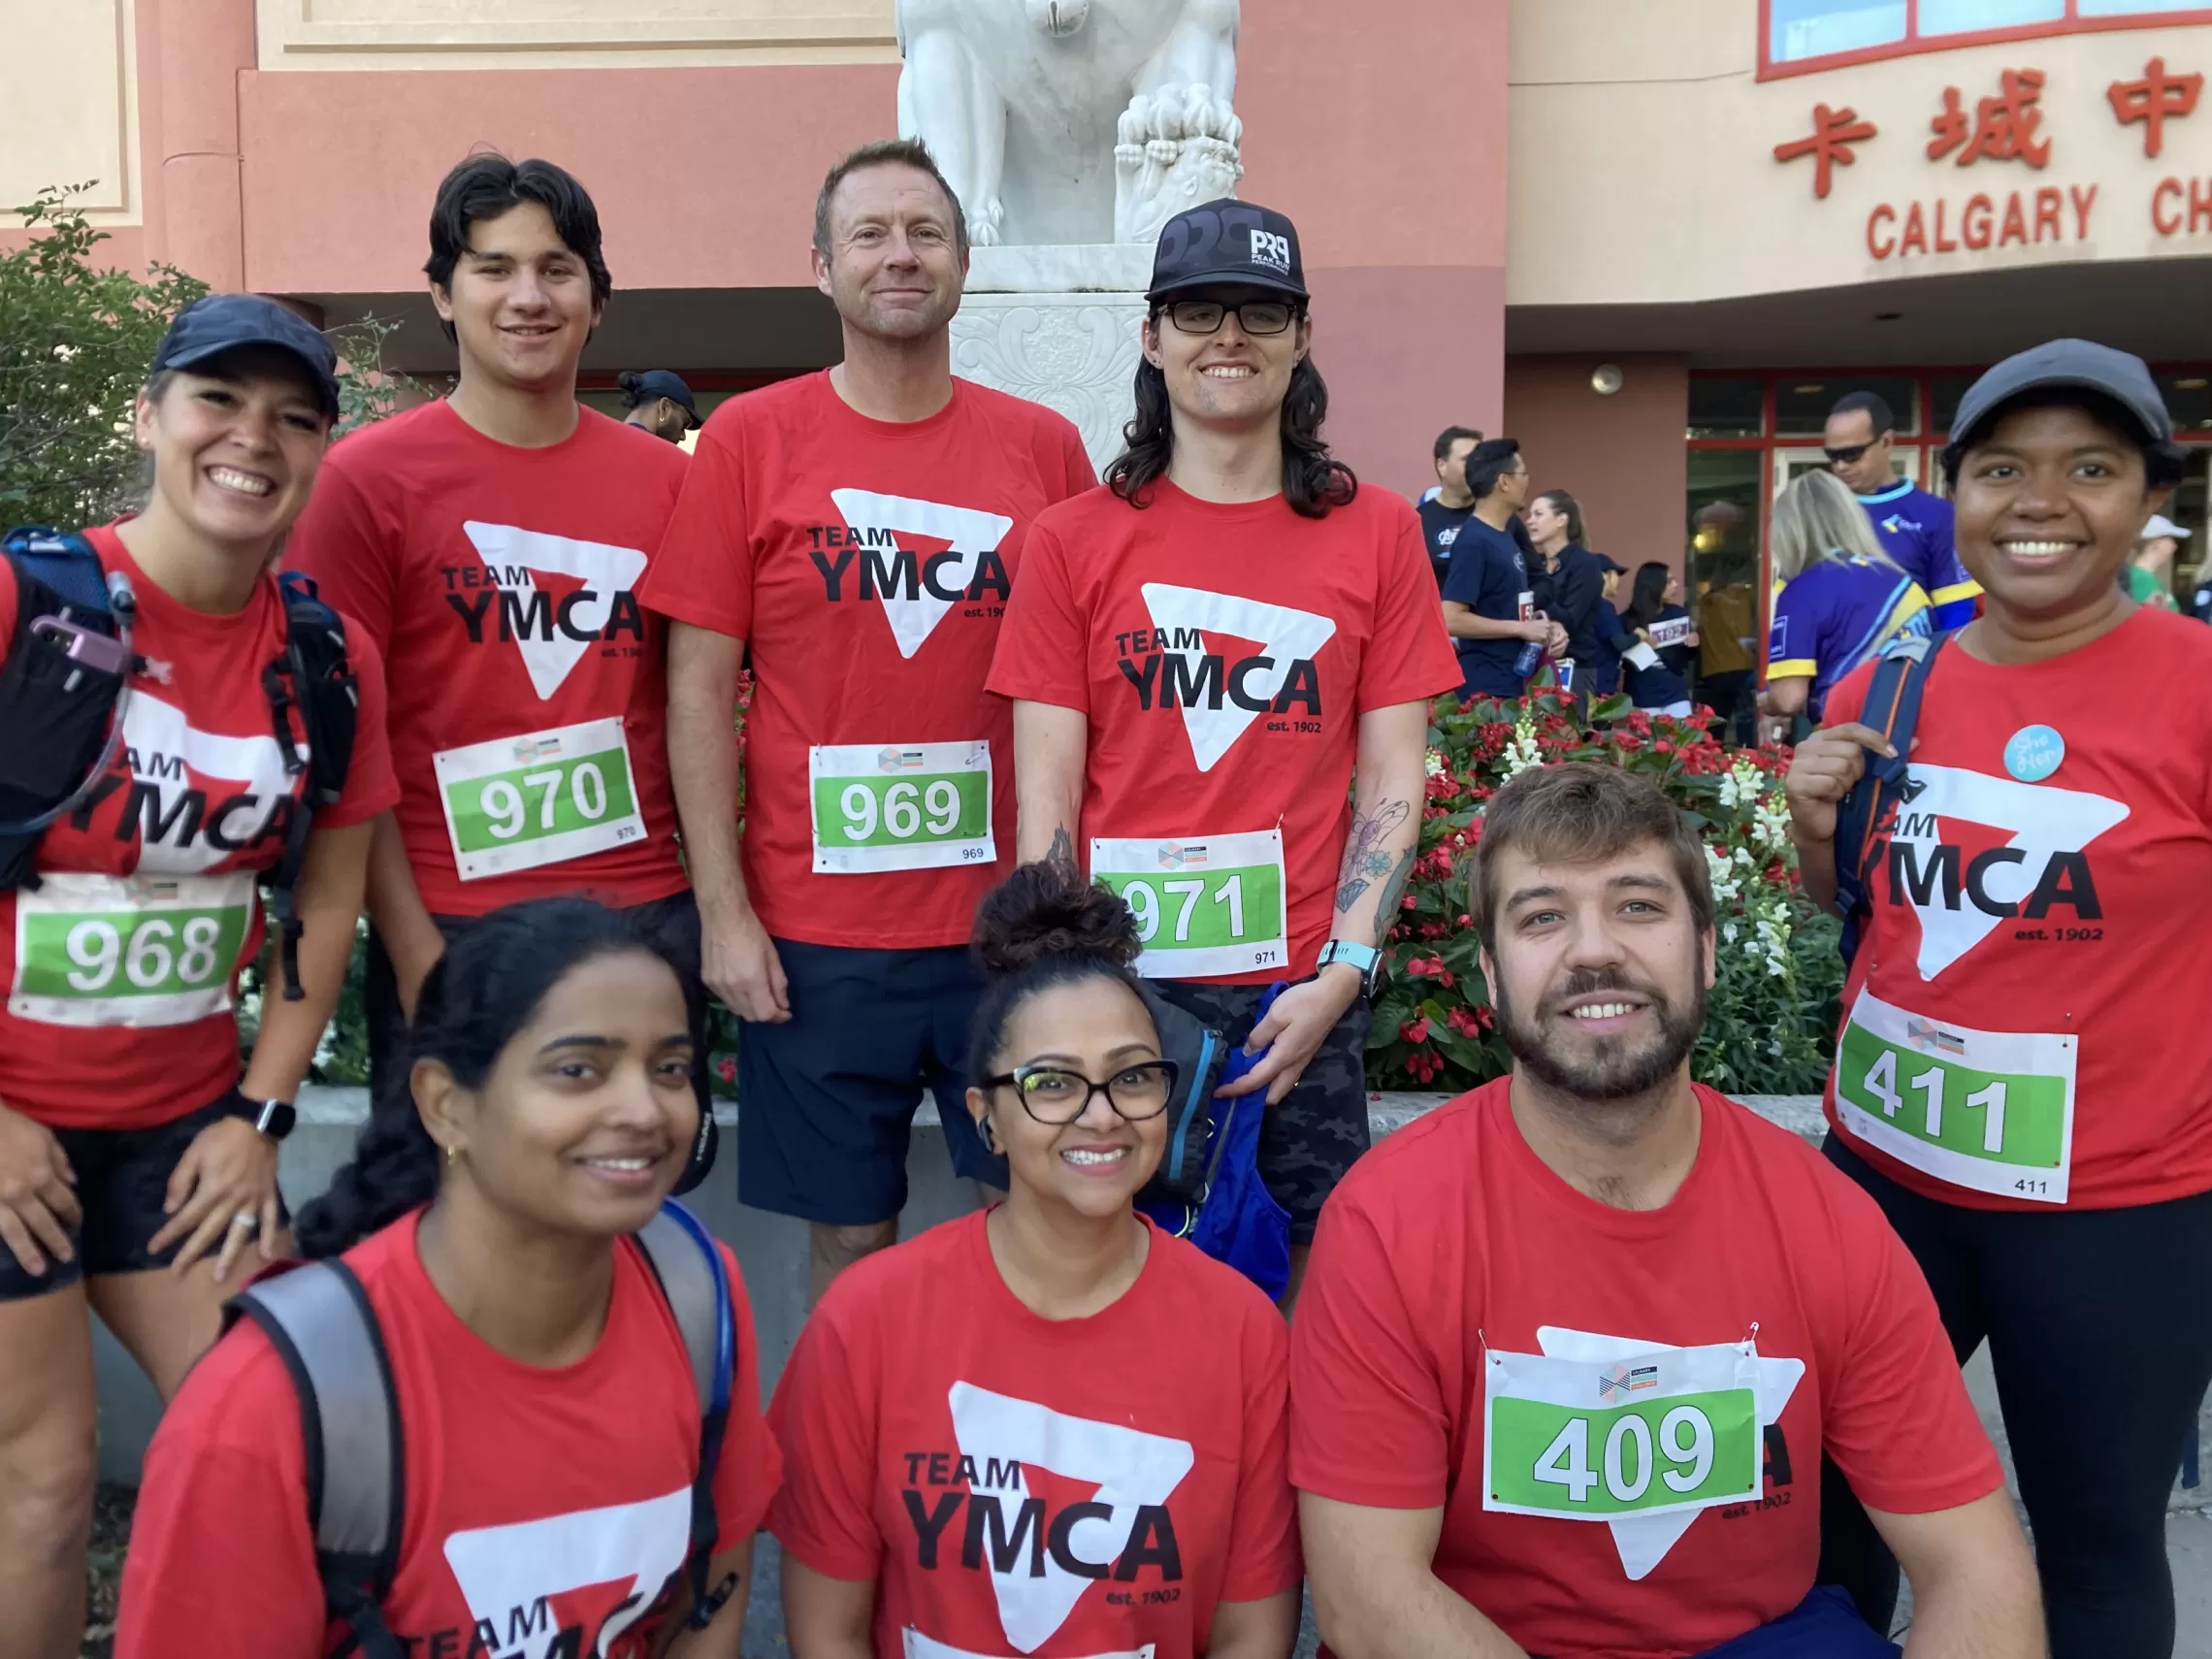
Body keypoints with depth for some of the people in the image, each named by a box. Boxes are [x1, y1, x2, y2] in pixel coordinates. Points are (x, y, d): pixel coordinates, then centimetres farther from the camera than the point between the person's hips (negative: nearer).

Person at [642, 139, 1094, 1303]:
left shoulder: (1045, 449, 4)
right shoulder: (749, 439, 0)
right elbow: (699, 691, -1)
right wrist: (723, 911, -6)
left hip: (1010, 925, 1)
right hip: (817, 933, -1)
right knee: (849, 1241, 10)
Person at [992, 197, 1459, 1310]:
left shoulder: (1376, 532, 4)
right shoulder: (1076, 539, 2)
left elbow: (1393, 779, 3)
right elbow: (1045, 795, 0)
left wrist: (1343, 976, -7)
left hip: (1304, 999, 1)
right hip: (1121, 983, 0)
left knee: (1305, 1275, 8)